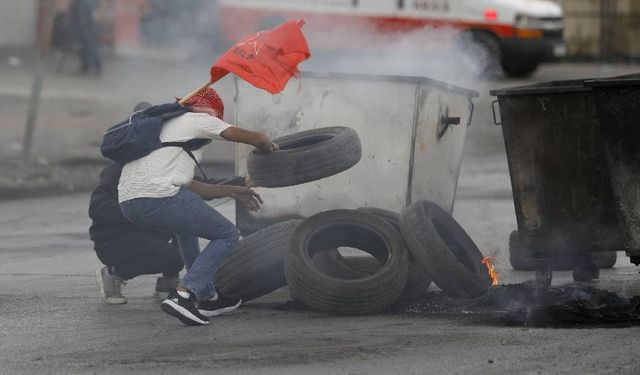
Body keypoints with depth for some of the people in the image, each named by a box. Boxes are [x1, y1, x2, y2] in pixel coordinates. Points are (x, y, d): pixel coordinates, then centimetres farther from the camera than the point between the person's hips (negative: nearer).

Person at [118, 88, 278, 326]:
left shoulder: (165, 124, 34)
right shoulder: (199, 120, 11)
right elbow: (254, 138, 10)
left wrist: (231, 191, 38)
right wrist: (269, 146, 33)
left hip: (127, 203, 8)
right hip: (159, 197, -8)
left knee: (188, 221, 37)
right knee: (228, 235, 8)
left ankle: (207, 297, 34)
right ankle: (183, 295, -11)